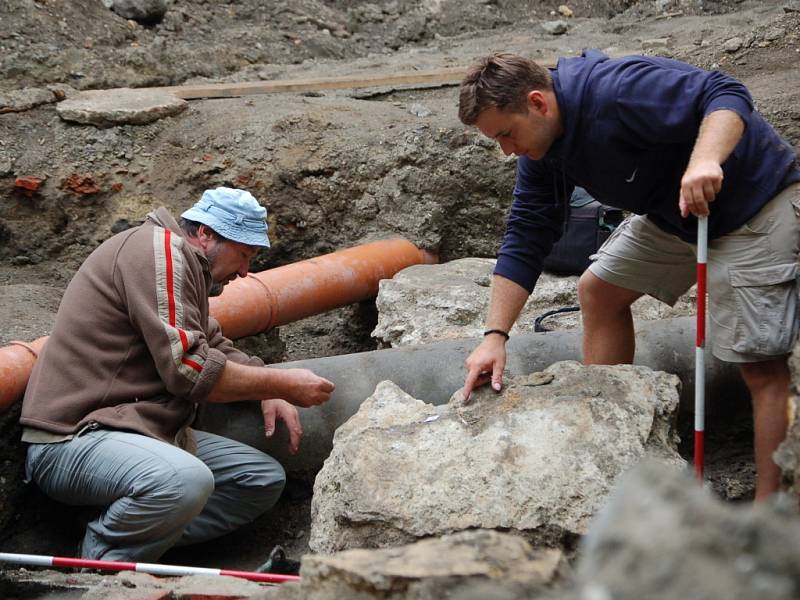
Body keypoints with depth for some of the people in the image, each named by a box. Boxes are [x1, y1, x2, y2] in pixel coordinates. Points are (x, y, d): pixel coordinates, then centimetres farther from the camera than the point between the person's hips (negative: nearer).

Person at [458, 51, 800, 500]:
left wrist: (705, 161, -52)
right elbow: (525, 241, 0)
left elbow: (726, 94, -33)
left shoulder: (619, 91, -30)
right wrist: (496, 336, -7)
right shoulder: (541, 147, -2)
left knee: (761, 362, -12)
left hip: (757, 202, -9)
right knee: (598, 291, 12)